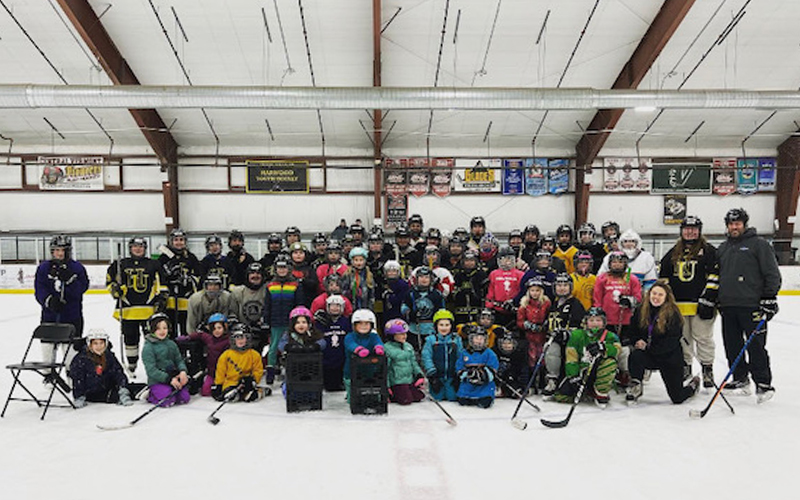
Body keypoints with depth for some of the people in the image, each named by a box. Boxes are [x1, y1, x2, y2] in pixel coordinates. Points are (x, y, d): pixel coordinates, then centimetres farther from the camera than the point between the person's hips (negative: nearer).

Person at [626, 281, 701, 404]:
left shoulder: (673, 314, -15)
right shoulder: (641, 310, -1)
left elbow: (671, 341, -19)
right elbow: (633, 331, 10)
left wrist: (648, 348, -23)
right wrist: (637, 341, -12)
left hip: (670, 358, -3)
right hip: (649, 356, 3)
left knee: (677, 398, 5)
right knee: (635, 355, -34)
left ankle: (693, 385, 40)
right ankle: (635, 386, -13)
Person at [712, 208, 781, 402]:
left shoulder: (759, 244, -1)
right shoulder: (722, 248, 17)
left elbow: (772, 273, -5)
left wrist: (769, 298, -11)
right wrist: (711, 297, 15)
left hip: (751, 306, -6)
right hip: (728, 306, 6)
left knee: (756, 346, -4)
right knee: (732, 345, 10)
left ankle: (764, 384, 6)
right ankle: (740, 379, 22)